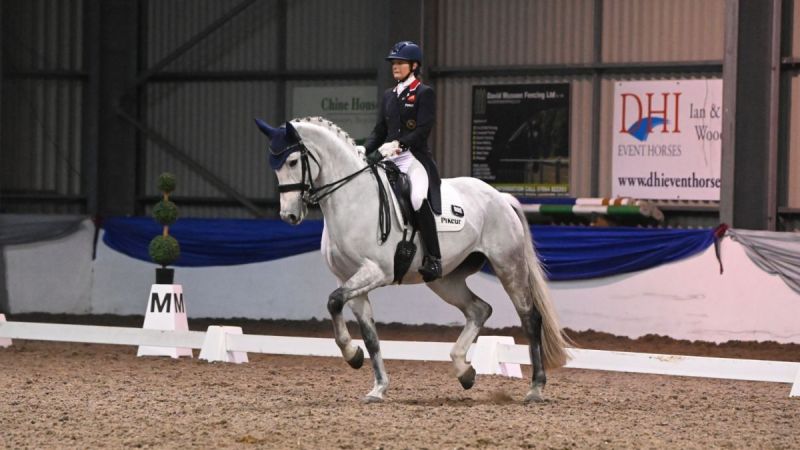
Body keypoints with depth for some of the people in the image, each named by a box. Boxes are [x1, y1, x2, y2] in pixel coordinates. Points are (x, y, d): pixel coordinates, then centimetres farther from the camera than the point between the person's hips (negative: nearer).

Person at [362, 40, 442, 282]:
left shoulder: (425, 93, -1)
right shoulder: (389, 95, 19)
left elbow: (423, 129, -12)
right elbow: (379, 130, 17)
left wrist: (397, 144, -22)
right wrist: (364, 150, 0)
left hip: (415, 157, -8)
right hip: (389, 159, 8)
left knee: (419, 199, -31)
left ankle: (434, 259, -26)